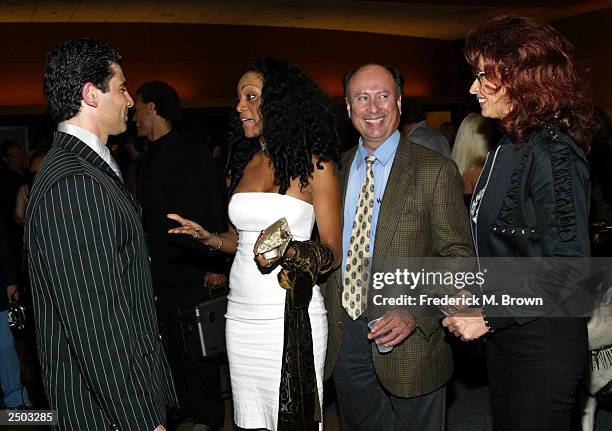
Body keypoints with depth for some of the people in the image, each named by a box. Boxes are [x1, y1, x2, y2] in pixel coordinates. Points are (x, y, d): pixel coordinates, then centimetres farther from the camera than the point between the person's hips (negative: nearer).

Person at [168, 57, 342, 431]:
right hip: (241, 314, 5)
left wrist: (291, 252, -23)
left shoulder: (315, 164, -5)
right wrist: (210, 239, 0)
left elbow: (333, 252, -5)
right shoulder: (244, 163, 11)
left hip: (291, 315, -5)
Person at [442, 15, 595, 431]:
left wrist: (489, 317, -19)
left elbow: (570, 267, -23)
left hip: (541, 341, -9)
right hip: (504, 334, 9)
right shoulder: (509, 147, 8)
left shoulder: (552, 151, -20)